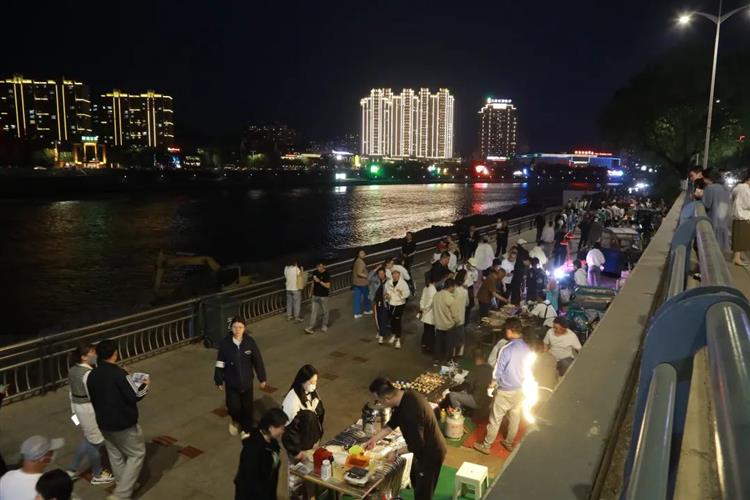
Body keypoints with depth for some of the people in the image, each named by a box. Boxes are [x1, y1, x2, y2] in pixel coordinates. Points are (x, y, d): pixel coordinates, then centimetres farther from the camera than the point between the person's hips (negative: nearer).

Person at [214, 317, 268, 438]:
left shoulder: (250, 342, -14)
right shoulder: (225, 343, -15)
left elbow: (258, 361, -4)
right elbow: (220, 363, -4)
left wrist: (262, 378, 2)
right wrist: (219, 381, 2)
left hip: (246, 381, 1)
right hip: (231, 382, 0)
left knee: (247, 406, 11)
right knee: (233, 407, 1)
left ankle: (246, 429, 35)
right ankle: (234, 420, 37)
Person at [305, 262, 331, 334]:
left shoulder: (326, 274, -14)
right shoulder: (315, 272, 1)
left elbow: (328, 286, -18)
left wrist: (319, 281, -26)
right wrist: (311, 292, 17)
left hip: (323, 296, -4)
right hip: (315, 295, 4)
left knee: (324, 312, 9)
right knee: (313, 311, 0)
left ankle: (324, 325, 27)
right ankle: (311, 327, -1)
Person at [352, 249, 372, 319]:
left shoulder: (356, 261, 8)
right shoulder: (361, 262, -21)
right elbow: (359, 273, -27)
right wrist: (367, 276, -18)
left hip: (356, 282, 8)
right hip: (362, 283, -8)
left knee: (357, 298, 7)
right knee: (366, 296, 13)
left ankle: (357, 313, 8)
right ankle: (367, 310, 30)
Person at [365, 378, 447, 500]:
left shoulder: (411, 410, -38)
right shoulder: (404, 396, -9)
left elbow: (416, 445, -29)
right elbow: (393, 422, 6)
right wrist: (374, 439, 7)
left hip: (431, 453, -9)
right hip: (424, 448, 9)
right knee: (416, 480, 28)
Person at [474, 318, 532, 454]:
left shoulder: (507, 350, -26)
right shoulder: (528, 349, -7)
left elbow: (498, 372, -18)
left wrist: (491, 385, -1)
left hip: (506, 391, -6)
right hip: (521, 389, 6)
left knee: (495, 419, 8)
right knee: (515, 417, 21)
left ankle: (486, 445, 20)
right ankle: (509, 443, 38)